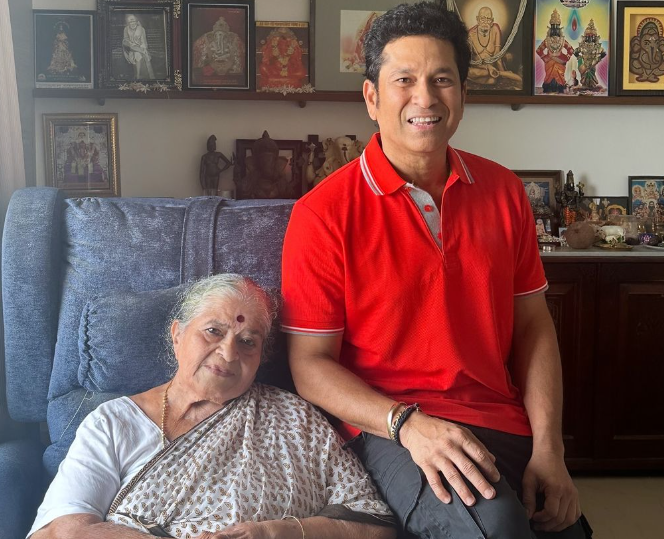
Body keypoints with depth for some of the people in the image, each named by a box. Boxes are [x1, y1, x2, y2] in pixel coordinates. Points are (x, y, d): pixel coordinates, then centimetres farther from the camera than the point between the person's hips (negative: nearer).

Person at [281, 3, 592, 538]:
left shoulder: (503, 191, 6)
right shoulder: (323, 214, -8)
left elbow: (533, 324, 9)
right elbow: (310, 363, -6)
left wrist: (548, 448, -2)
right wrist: (408, 424, -21)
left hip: (507, 424, 5)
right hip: (391, 429, -4)